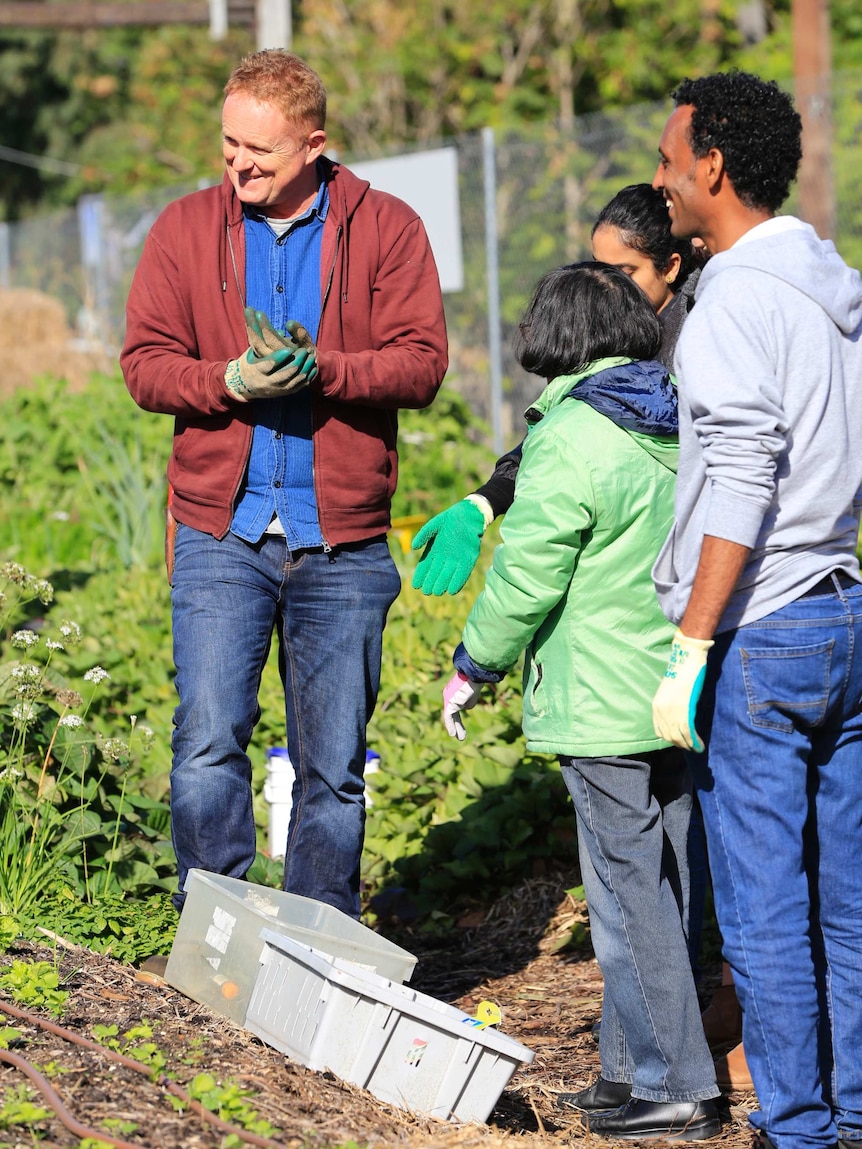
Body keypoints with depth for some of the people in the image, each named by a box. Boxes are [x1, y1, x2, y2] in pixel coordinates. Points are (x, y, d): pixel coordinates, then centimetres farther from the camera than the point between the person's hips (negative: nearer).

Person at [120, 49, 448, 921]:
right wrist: (231, 381, -17)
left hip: (341, 541, 0)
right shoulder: (185, 229, 7)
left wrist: (320, 369, -21)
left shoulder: (386, 229, 3)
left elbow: (421, 363, -5)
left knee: (333, 769, 6)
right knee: (207, 749, -12)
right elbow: (145, 363, 2)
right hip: (221, 531, 0)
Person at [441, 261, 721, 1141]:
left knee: (630, 893, -2)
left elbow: (525, 580, -14)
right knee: (660, 886, 13)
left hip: (606, 709, -8)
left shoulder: (568, 441, -15)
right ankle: (631, 1068, 22)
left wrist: (473, 667, 1)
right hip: (683, 700, 8)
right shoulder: (681, 424, 7)